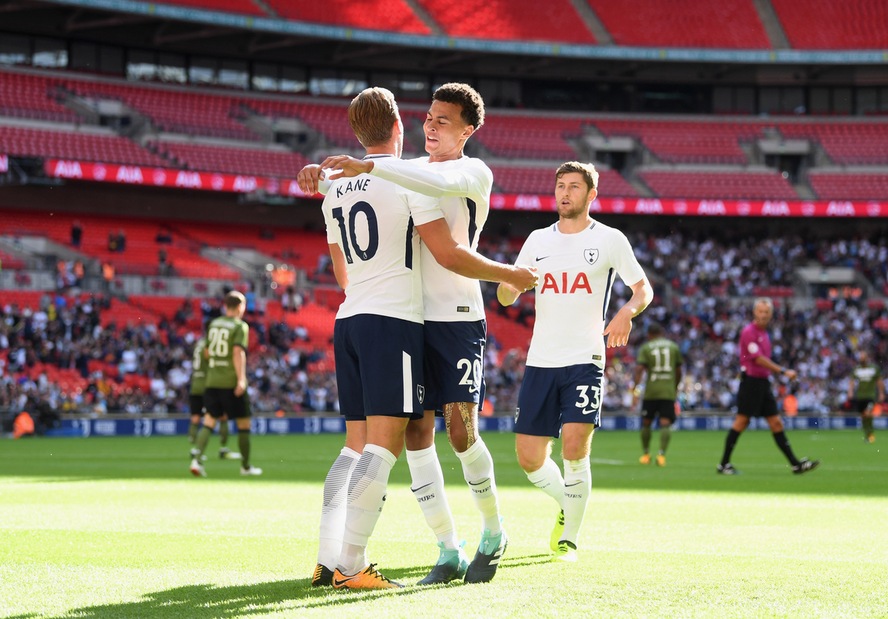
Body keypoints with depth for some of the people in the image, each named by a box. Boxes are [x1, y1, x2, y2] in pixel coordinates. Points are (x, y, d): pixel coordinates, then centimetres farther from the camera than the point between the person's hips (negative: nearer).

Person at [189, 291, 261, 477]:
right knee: (243, 423, 8)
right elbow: (238, 352, -19)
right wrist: (241, 378, -23)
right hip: (231, 382, -5)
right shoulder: (240, 326, -7)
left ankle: (197, 459, -17)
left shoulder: (213, 324, 11)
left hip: (212, 381, 5)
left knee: (209, 421, 4)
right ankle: (246, 466, 17)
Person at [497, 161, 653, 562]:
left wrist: (628, 312, -16)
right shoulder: (538, 240, 12)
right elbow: (506, 297, 13)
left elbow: (643, 288, 6)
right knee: (529, 457, 1)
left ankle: (569, 537, -3)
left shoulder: (610, 240, 2)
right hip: (540, 361, 4)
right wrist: (508, 284, -12)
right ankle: (567, 506, 30)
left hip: (585, 360, -4)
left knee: (574, 447, -18)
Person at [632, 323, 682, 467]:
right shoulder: (673, 346, 10)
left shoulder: (645, 348, 3)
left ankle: (645, 454, 23)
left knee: (646, 423, 14)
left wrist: (635, 390, -12)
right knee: (665, 424, -5)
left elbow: (639, 368, -9)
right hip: (669, 391, 1)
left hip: (651, 392, -1)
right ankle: (662, 453, -21)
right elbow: (678, 371, 13)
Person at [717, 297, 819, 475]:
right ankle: (723, 464, 1)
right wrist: (783, 371, -19)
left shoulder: (764, 334, 16)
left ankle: (796, 464, 2)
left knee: (776, 423, 5)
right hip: (751, 382, -8)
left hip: (763, 383, 8)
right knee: (741, 422, -6)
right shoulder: (749, 332, -11)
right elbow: (758, 359, -18)